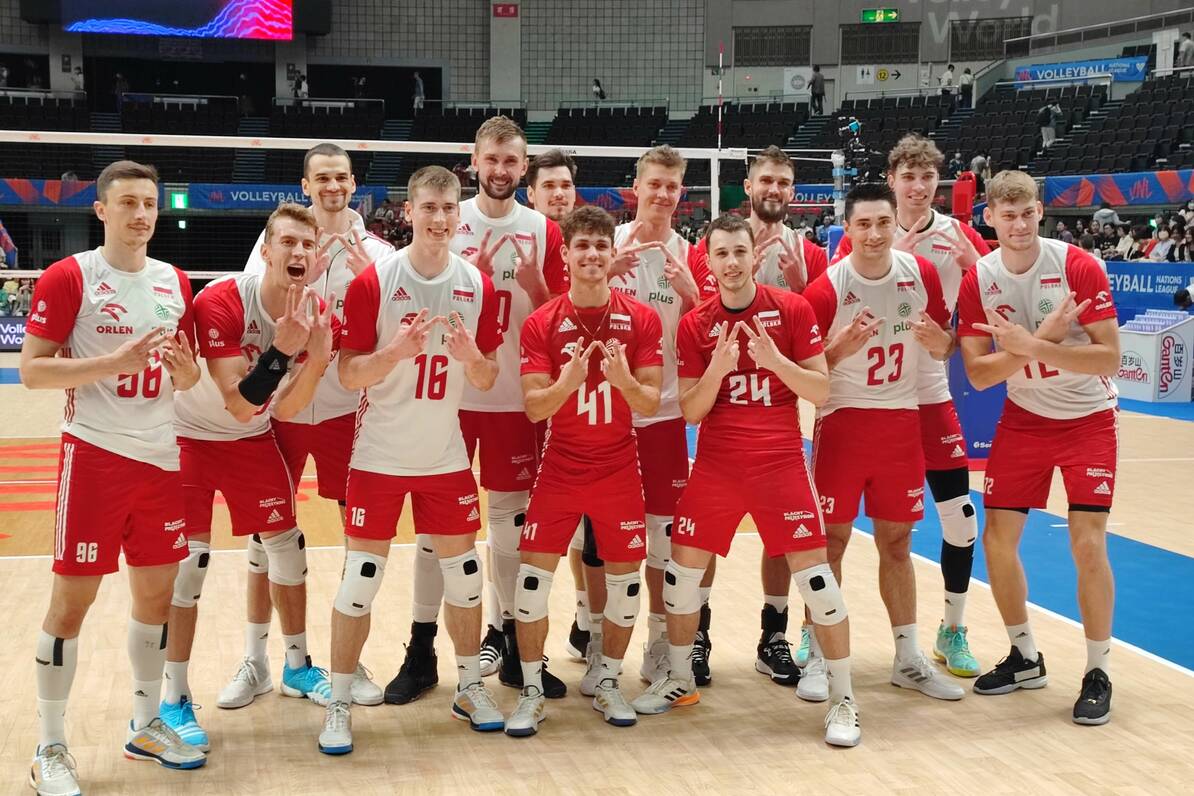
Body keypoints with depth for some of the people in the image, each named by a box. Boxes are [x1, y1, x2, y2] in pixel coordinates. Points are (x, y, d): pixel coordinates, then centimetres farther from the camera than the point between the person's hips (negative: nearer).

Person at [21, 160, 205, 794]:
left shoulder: (175, 282, 10)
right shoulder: (68, 277, -6)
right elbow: (31, 369, -11)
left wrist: (182, 363, -7)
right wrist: (114, 361, -21)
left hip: (160, 457, 6)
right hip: (94, 455, -5)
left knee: (156, 591, 11)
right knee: (72, 598, -2)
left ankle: (145, 725, 27)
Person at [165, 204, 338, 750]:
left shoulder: (318, 315, -13)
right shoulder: (221, 302, -28)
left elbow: (281, 411, -11)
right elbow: (240, 406, -31)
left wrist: (317, 359, -27)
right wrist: (280, 348, -41)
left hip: (253, 439, 5)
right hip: (190, 435, -5)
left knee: (286, 547, 9)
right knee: (187, 560, -9)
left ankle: (296, 665, 29)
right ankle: (174, 698, 2)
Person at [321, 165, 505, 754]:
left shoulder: (478, 285, 1)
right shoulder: (373, 281, -9)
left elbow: (486, 381, 5)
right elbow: (348, 375, -9)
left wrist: (472, 356, -17)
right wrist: (396, 350, -27)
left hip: (445, 455, 3)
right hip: (380, 455, -3)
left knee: (464, 573, 9)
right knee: (360, 578, -2)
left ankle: (470, 687, 27)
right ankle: (339, 704, 11)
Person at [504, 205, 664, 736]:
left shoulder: (641, 319, -4)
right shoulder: (542, 323, -5)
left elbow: (651, 404, -6)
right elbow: (534, 408, -10)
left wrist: (625, 381, -27)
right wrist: (568, 381, -30)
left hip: (620, 468, 1)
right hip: (560, 467, -1)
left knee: (624, 578, 7)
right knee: (533, 576, -4)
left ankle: (607, 685, 25)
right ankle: (532, 692, 10)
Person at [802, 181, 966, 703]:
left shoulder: (922, 274, -1)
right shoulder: (827, 288, -13)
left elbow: (945, 350, 9)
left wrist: (936, 339, -15)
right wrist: (843, 346, -27)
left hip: (902, 421, 3)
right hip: (842, 421, -3)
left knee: (897, 542, 11)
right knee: (830, 540, 2)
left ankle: (908, 659, 20)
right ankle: (818, 655, 15)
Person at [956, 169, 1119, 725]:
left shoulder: (1077, 267, -16)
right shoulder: (977, 281, -8)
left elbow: (1109, 356, -20)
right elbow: (977, 374, -12)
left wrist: (1031, 345, -31)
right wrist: (1041, 337, -26)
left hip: (1088, 419, -3)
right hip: (1022, 421, 3)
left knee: (1088, 544, -10)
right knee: (997, 539, 2)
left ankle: (1098, 673, 7)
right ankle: (1025, 658, 22)